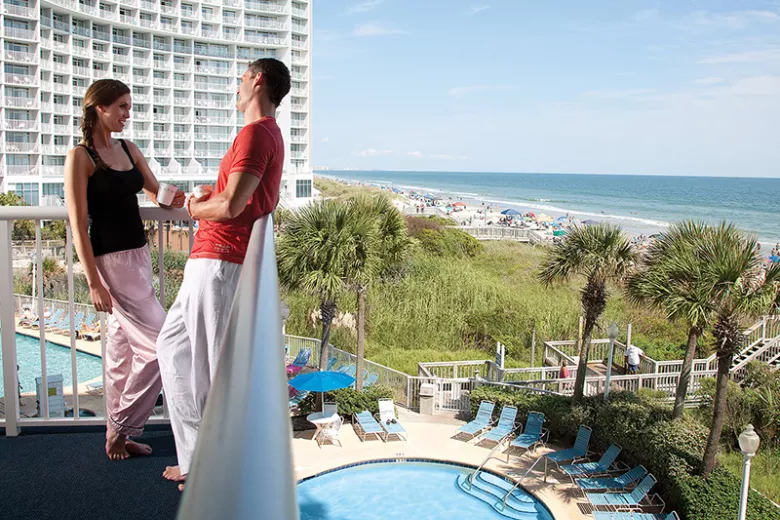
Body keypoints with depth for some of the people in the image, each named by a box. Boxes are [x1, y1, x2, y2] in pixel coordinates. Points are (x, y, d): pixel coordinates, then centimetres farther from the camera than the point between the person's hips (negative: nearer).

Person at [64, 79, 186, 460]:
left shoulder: (128, 150, 11)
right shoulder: (80, 157, -10)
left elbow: (155, 191, 17)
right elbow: (78, 224, -13)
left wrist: (173, 199, -9)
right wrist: (93, 283, -16)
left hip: (139, 255, 7)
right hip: (110, 261, -7)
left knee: (123, 349, 13)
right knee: (160, 345, -7)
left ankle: (117, 434, 26)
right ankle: (121, 427, 11)